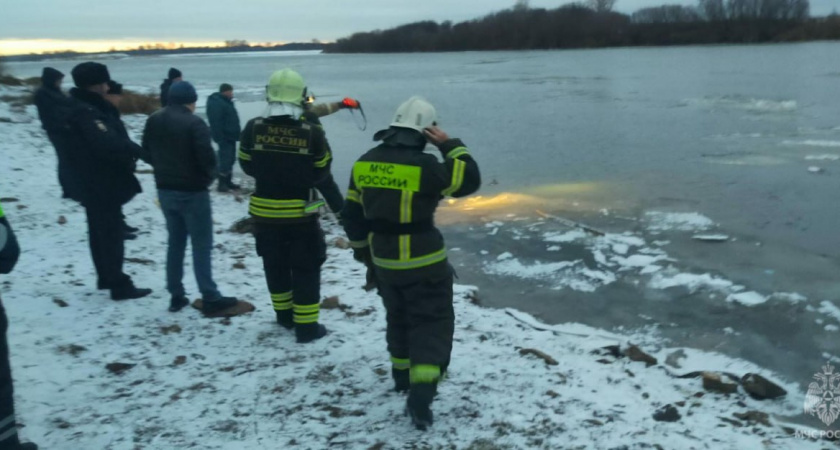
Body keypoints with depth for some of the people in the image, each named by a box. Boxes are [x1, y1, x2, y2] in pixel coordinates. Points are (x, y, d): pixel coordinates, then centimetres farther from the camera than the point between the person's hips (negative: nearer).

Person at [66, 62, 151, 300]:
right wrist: (135, 150, -19)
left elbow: (112, 138, 11)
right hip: (102, 185, -11)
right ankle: (119, 285, -1)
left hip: (95, 184, 11)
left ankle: (106, 277, 31)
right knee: (111, 234, -6)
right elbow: (107, 144, -33)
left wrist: (129, 149, -4)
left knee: (101, 232, 18)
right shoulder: (86, 112, -22)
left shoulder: (87, 108, 12)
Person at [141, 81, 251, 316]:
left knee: (175, 242, 16)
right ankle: (211, 300, 2)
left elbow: (146, 154, 11)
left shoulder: (153, 120, 4)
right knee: (201, 245, -1)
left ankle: (176, 296, 20)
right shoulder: (194, 123, -19)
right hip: (192, 192, -7)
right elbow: (206, 157, -20)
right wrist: (209, 176, 0)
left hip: (165, 190, 7)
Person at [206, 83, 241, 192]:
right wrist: (220, 138, -26)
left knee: (230, 160, 14)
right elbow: (216, 123, -23)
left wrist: (237, 134, 22)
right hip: (225, 138, -10)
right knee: (225, 160, -9)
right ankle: (222, 183, -3)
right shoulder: (216, 103, -16)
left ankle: (228, 182, 21)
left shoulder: (227, 102, 16)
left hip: (231, 137, 10)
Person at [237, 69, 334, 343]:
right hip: (301, 213, -3)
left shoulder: (253, 128, -9)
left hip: (265, 212, 3)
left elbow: (247, 166, 4)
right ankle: (306, 326, 10)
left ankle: (285, 315, 34)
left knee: (275, 265, 20)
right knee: (306, 269, 8)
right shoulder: (312, 132, -15)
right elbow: (321, 173, -3)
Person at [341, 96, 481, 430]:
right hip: (424, 263, -6)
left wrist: (362, 250, 21)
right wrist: (449, 145, -4)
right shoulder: (425, 166, -20)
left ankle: (402, 376, 39)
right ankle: (421, 393, -6)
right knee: (432, 323, 4)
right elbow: (470, 181, -8)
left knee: (399, 317, 25)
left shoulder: (364, 164, 1)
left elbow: (352, 215, 8)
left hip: (384, 262, 6)